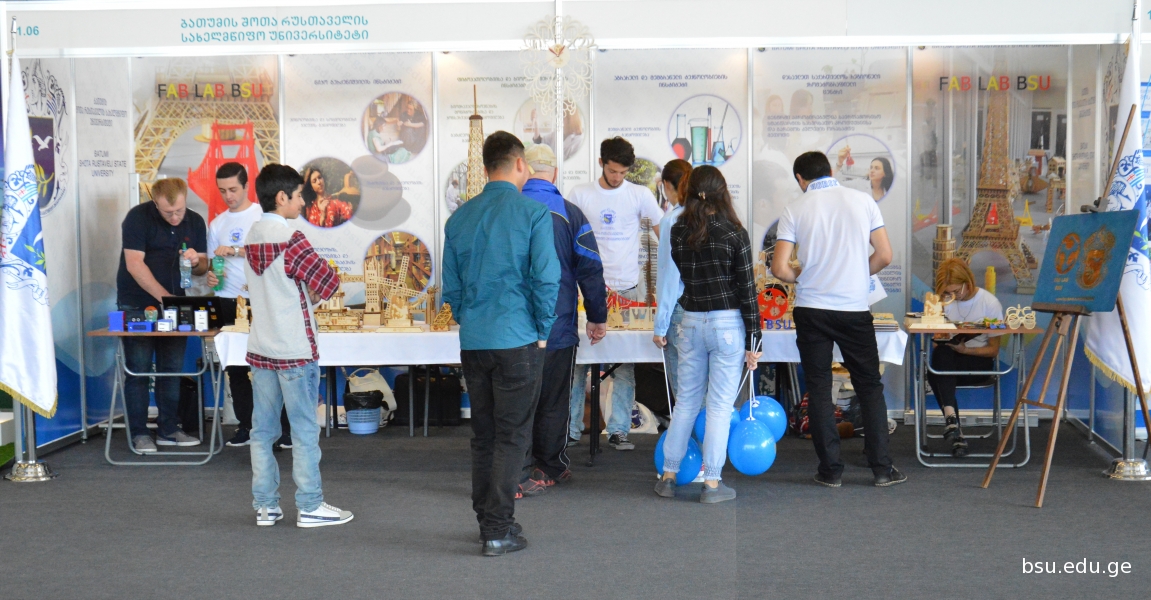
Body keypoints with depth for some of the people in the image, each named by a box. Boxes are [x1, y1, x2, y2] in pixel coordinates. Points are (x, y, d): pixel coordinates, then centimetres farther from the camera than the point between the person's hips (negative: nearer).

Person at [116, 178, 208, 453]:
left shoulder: (195, 222, 3)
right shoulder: (138, 217, -11)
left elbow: (203, 266, 9)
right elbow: (134, 264, -18)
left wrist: (196, 261, -16)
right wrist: (164, 297, -24)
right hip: (137, 305, -4)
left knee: (172, 370, 7)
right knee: (138, 370, -2)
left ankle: (168, 430, 15)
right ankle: (139, 434, 4)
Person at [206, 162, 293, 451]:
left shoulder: (263, 216, 0)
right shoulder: (217, 224, 14)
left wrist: (234, 250, -18)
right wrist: (210, 276, -4)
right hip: (230, 304, 5)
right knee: (235, 368, 7)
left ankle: (285, 429, 0)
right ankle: (245, 426, 17)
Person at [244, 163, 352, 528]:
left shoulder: (252, 237, 9)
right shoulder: (290, 238, -15)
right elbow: (328, 281, -14)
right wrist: (314, 296, 5)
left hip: (260, 348, 7)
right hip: (294, 350, -7)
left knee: (263, 429, 9)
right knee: (304, 430, 1)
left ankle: (265, 505, 15)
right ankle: (310, 507, 7)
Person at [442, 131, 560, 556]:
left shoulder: (459, 218, 6)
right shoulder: (533, 213, -8)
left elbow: (451, 286, 9)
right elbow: (546, 279, -13)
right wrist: (542, 331, 0)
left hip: (473, 342, 5)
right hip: (517, 341, -5)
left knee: (482, 434, 15)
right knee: (512, 437, 2)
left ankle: (488, 520, 24)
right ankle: (499, 531, 3)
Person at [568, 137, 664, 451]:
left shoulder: (640, 195, 3)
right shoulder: (580, 194, 3)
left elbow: (665, 233, 3)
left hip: (627, 288, 0)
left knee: (625, 364, 2)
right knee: (578, 360, 1)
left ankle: (618, 430, 10)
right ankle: (571, 428, 10)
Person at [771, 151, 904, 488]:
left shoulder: (795, 210, -3)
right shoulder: (863, 201, 1)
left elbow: (779, 267, -9)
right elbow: (884, 255, 1)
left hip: (811, 309, -1)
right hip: (855, 308, 1)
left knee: (819, 390, 8)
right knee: (870, 387, 11)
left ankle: (831, 470, 11)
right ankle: (882, 469, 12)